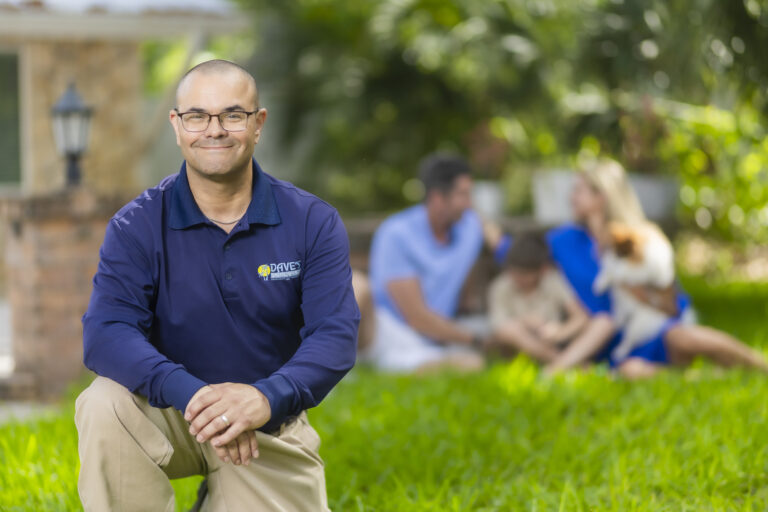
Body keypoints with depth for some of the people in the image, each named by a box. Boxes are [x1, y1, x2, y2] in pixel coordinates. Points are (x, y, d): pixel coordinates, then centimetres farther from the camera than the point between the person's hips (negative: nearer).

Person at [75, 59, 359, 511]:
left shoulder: (312, 223, -6)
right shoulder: (137, 227, -8)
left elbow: (335, 336, -17)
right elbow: (105, 333, -22)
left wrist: (267, 398, -38)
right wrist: (190, 393, -40)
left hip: (270, 425, 2)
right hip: (169, 414, -2)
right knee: (105, 404, -31)